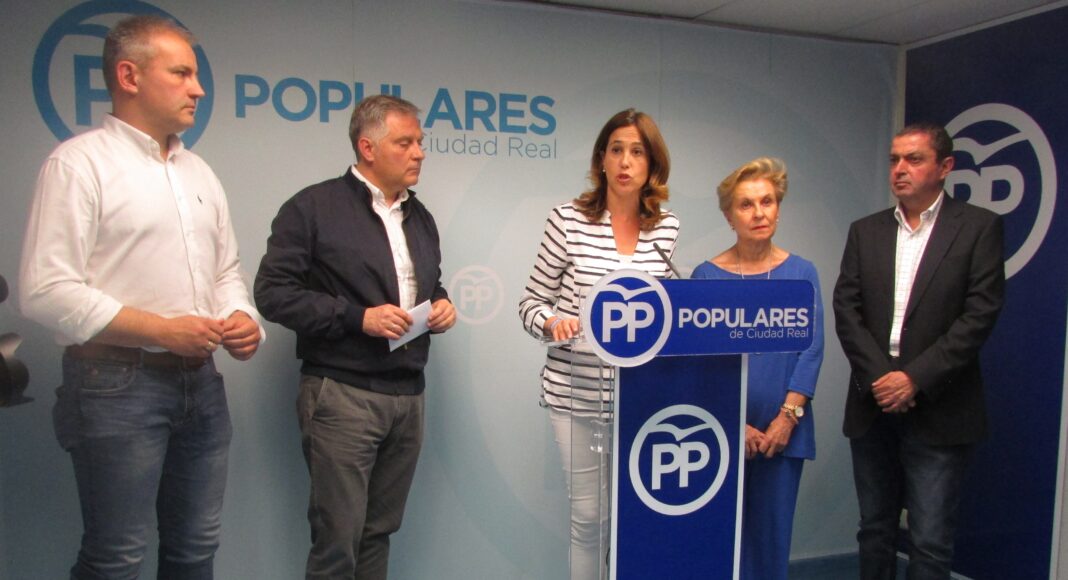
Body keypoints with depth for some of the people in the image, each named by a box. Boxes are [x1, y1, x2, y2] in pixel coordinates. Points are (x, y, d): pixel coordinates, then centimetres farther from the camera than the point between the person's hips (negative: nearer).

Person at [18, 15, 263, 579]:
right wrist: (163, 330, -16)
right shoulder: (79, 163, -7)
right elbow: (46, 291, -14)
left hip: (201, 381, 7)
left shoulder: (199, 172, 15)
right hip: (118, 384, -6)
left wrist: (241, 318, 0)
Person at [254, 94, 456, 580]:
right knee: (338, 540, -1)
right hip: (342, 394, -6)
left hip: (408, 395, 6)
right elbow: (273, 291, -10)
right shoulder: (313, 207, -5)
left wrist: (441, 305, 3)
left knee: (378, 534, 14)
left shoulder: (419, 217, 16)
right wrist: (358, 317, -17)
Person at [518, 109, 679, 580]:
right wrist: (552, 322, -19)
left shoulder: (666, 228, 4)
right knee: (588, 514, 8)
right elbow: (532, 301, 0)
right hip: (577, 393, -2)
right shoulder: (569, 219, -5)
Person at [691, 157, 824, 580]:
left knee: (773, 530, 10)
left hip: (785, 429, 2)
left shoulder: (802, 272, 3)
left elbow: (812, 349, 0)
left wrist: (787, 417, -8)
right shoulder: (707, 276, -3)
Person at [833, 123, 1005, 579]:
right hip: (873, 406, 4)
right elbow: (846, 309, 2)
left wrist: (915, 378, -14)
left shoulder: (978, 227, 0)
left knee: (931, 542, 1)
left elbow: (980, 314, -8)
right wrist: (878, 376, -9)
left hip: (938, 411, -3)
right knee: (874, 530, 14)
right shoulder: (865, 231, 10)